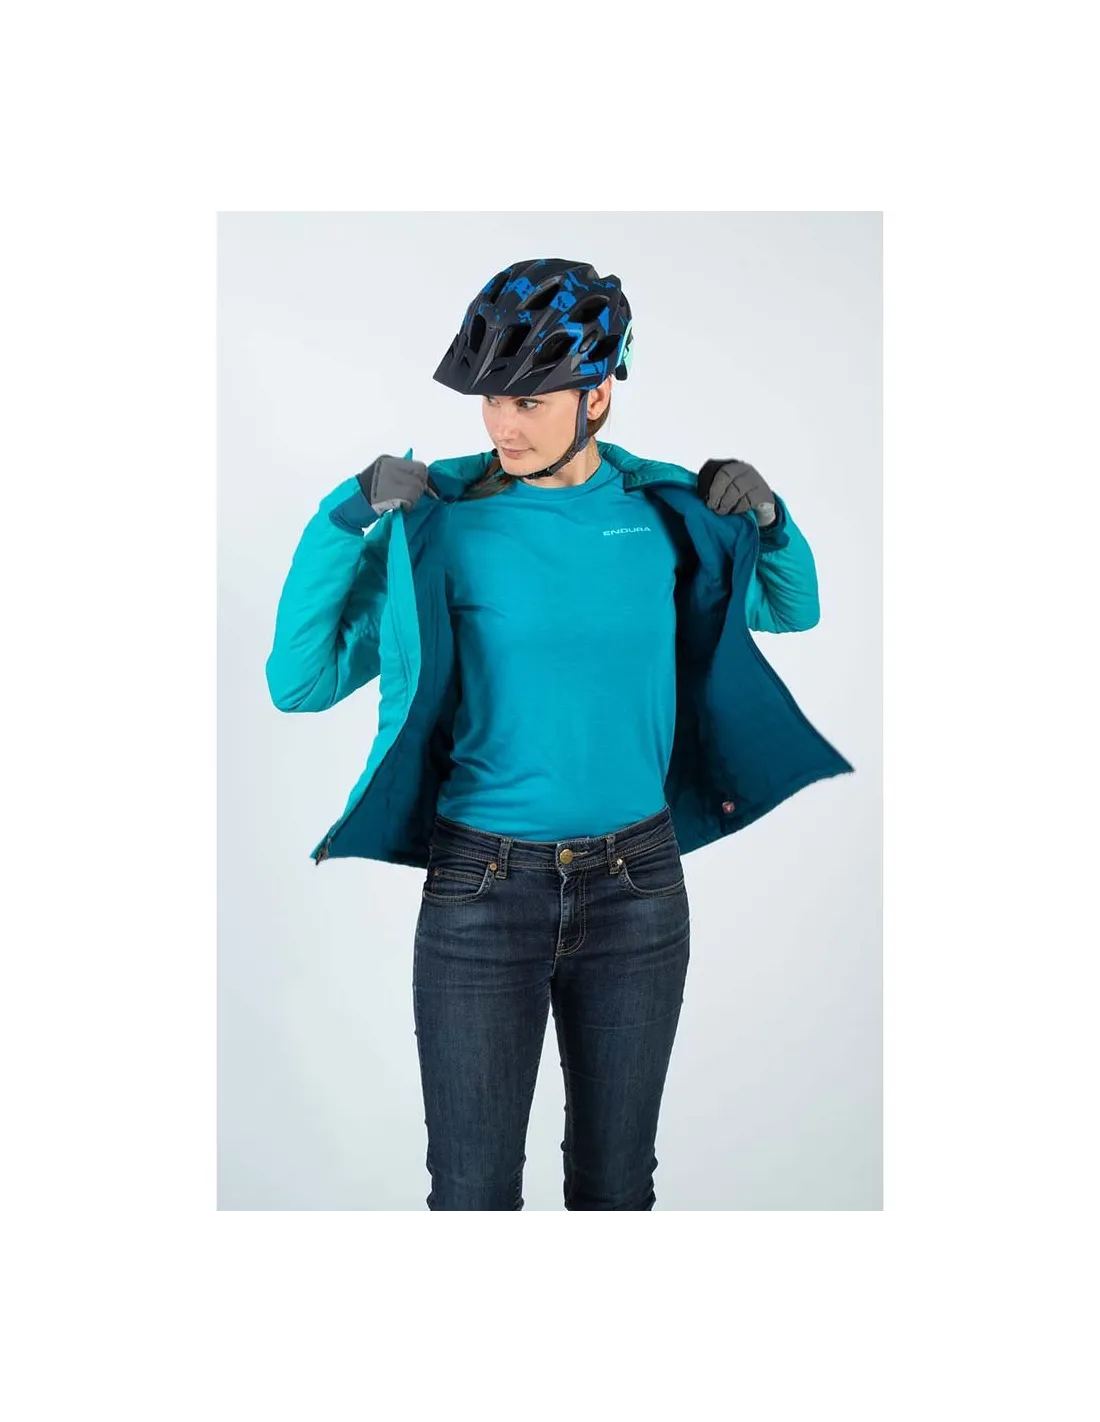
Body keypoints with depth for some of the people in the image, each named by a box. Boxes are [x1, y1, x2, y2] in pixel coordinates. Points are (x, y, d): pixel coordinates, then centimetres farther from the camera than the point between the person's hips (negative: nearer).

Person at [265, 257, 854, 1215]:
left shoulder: (662, 507, -1)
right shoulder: (440, 522, -9)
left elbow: (792, 611, 14)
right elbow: (300, 682, -10)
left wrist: (767, 518, -5)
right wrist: (346, 519, -20)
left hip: (637, 889, 2)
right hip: (480, 892, -2)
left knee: (616, 1183, 18)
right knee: (474, 1190, 8)